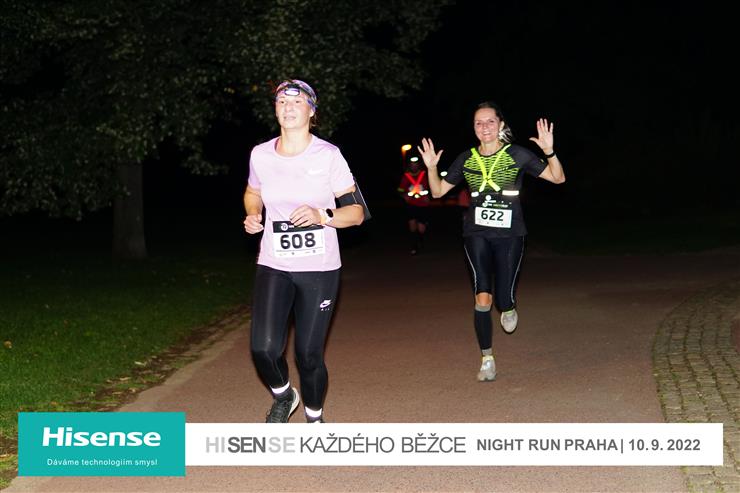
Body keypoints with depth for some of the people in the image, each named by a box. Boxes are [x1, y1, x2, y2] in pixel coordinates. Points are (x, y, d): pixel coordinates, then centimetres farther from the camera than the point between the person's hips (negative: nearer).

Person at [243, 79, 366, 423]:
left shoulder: (328, 155, -7)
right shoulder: (260, 155, 0)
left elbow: (356, 211, -5)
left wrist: (322, 216, -23)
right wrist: (253, 215, 0)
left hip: (319, 269, -2)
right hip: (273, 266, 2)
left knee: (309, 355, 1)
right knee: (264, 348, -14)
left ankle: (314, 419, 28)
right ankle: (283, 396, 19)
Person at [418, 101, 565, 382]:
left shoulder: (517, 155, -3)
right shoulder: (466, 160, 4)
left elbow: (557, 178, -5)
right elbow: (438, 191, 11)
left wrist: (549, 152, -22)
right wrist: (431, 168, -7)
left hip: (510, 235, -1)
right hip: (477, 235, 1)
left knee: (504, 300, -4)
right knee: (482, 298, -9)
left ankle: (509, 307, 37)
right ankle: (487, 359, 7)